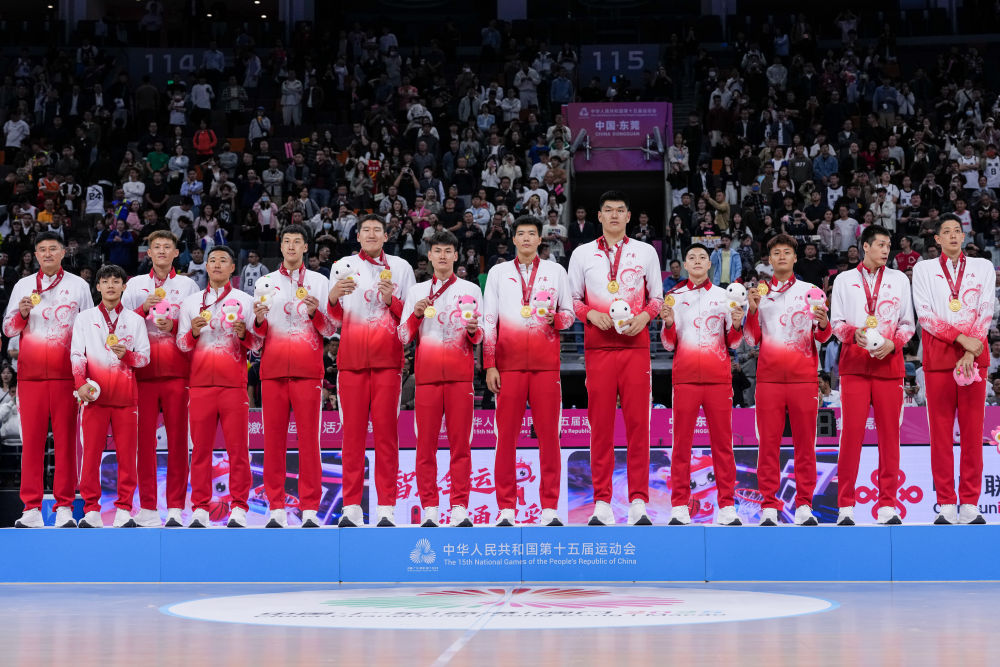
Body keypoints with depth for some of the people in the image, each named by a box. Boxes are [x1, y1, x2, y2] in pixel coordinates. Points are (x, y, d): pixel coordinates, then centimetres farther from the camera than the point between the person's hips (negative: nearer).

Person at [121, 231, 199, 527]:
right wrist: (144, 308, -7)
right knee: (145, 437, -4)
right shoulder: (135, 285, 16)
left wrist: (174, 326, -9)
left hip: (176, 369, -1)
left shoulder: (188, 285, 13)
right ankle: (147, 508, -1)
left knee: (177, 438, -5)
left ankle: (175, 508, -3)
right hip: (143, 369, 1)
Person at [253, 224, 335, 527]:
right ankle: (277, 510, 1)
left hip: (307, 371, -2)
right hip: (273, 369, 2)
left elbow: (329, 330, 7)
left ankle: (309, 510, -6)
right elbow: (259, 332, 13)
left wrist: (314, 313, -12)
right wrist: (259, 319, -9)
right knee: (273, 439, -2)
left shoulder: (319, 282, 11)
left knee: (309, 439, -6)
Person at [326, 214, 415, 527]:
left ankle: (386, 509, -5)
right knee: (352, 433, -2)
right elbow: (334, 321, 11)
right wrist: (333, 298, -10)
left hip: (387, 361, -1)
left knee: (386, 433, -5)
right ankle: (351, 508, 0)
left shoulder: (400, 267, 12)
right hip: (351, 360, 1)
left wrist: (391, 300, -8)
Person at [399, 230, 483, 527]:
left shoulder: (470, 290, 12)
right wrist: (416, 314, -6)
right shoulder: (416, 291, 15)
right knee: (426, 444, -3)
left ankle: (460, 509, -4)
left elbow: (478, 337, 11)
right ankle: (429, 511, -2)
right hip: (427, 374, 1)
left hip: (460, 374, -1)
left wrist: (473, 330, -12)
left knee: (460, 443, -4)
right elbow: (403, 337, 11)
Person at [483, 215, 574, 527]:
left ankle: (550, 509, -1)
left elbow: (569, 313, 14)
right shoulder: (498, 273, 12)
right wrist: (489, 365, 1)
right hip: (509, 364, 0)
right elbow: (488, 321, 9)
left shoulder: (555, 271, 13)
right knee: (506, 435, -4)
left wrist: (555, 318, -11)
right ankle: (506, 509, -1)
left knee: (549, 434, -4)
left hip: (545, 364, 0)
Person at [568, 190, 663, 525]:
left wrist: (644, 316, -6)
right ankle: (602, 504, 1)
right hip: (598, 346, 0)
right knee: (600, 425, -2)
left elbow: (657, 296, 13)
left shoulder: (646, 252, 11)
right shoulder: (582, 254, 11)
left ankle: (639, 502, -3)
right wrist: (591, 315, -7)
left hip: (635, 344, 0)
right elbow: (573, 299, 12)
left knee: (638, 422, -5)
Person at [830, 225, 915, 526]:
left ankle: (887, 506, 2)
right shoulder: (844, 280, 13)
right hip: (854, 364, -1)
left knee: (889, 433, -2)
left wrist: (893, 343, -8)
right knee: (851, 432, -7)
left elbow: (907, 323, 12)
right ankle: (846, 507, -4)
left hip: (888, 363, 1)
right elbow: (836, 321, 7)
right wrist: (854, 333, -13)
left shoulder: (899, 279, 14)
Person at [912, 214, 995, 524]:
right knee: (940, 431, -3)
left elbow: (986, 312, 2)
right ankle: (946, 506, -1)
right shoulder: (923, 269, 10)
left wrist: (970, 352, -11)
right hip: (938, 355, -1)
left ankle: (970, 505, 1)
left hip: (974, 355, 1)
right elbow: (925, 315, -2)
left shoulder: (983, 267, 12)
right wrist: (961, 338, -13)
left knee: (972, 431, -2)